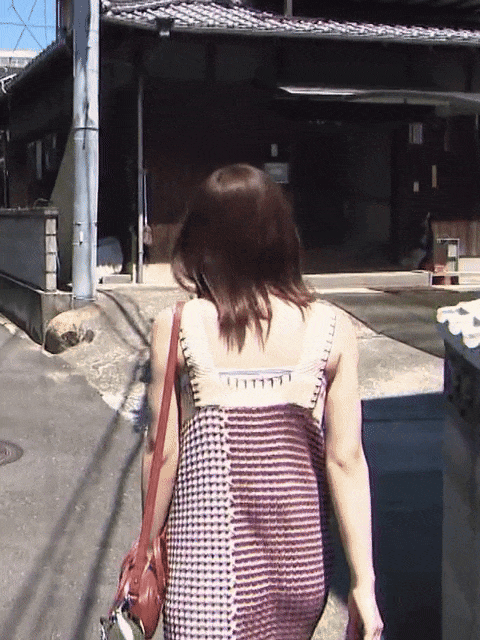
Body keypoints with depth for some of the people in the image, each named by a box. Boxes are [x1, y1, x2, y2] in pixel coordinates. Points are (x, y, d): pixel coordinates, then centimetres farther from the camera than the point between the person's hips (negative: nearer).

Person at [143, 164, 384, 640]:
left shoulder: (176, 329, -10)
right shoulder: (332, 330, -6)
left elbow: (163, 452, -4)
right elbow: (345, 461, -6)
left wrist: (151, 542, 13)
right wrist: (363, 581, 1)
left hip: (208, 552, -2)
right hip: (302, 558, 3)